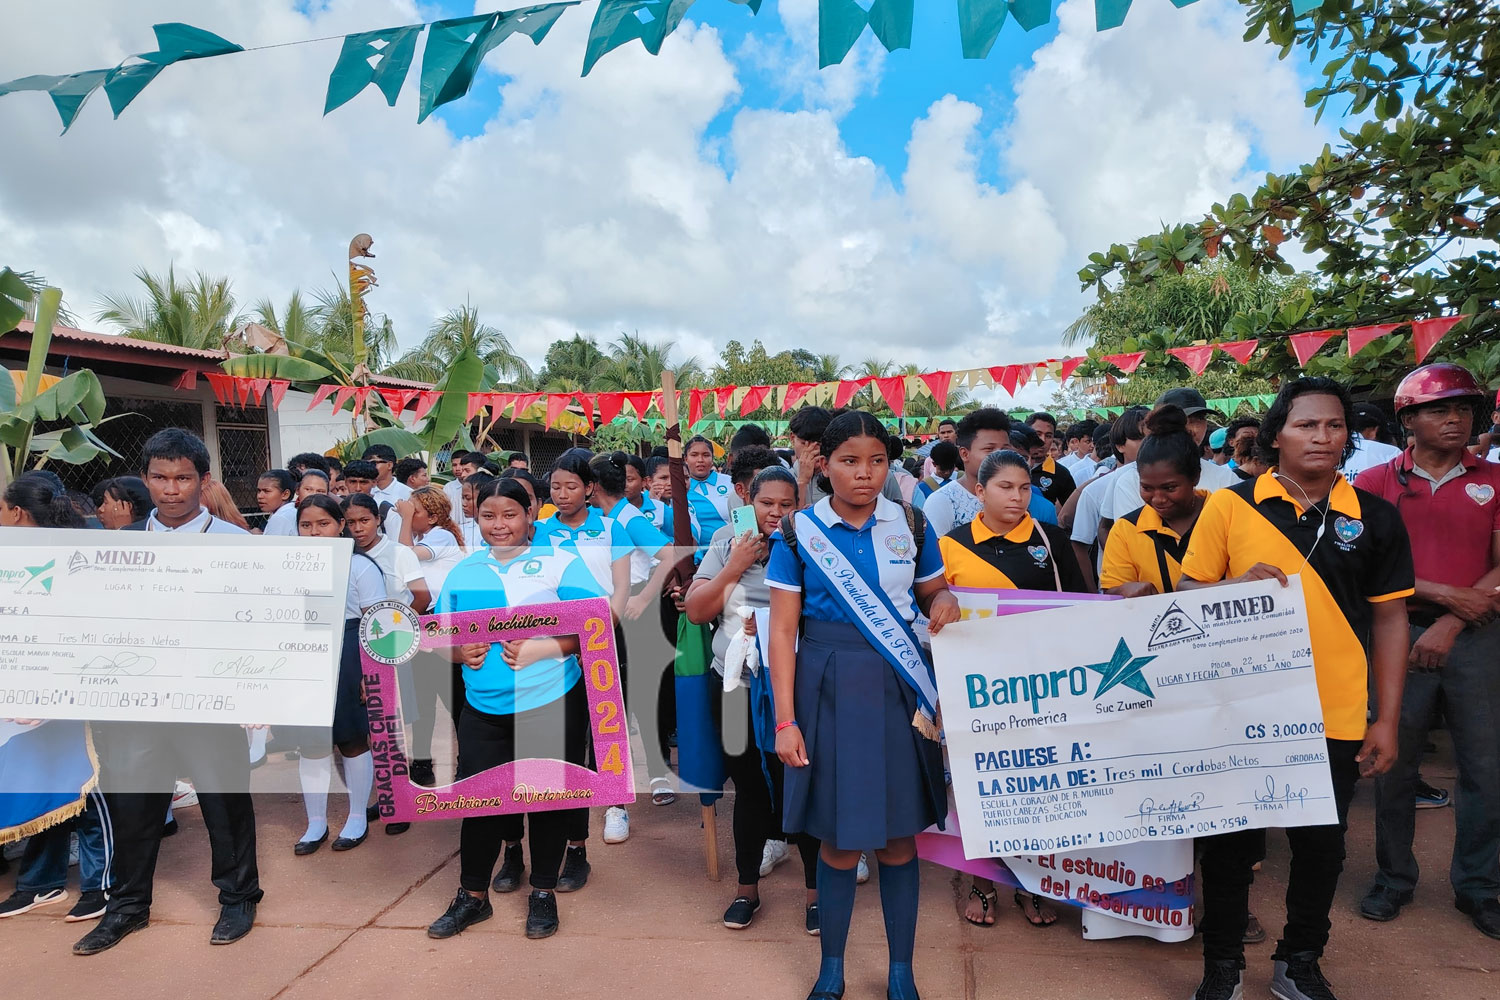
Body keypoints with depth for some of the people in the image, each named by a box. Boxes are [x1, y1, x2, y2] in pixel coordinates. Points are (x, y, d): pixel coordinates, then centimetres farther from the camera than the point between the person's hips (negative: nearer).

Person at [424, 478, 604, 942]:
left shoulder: (560, 563, -4)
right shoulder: (463, 572, 9)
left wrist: (544, 649, -21)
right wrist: (460, 651, -7)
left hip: (551, 706, -3)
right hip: (484, 709, 3)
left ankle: (543, 891, 27)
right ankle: (473, 895, 26)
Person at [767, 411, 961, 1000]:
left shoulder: (911, 525, 3)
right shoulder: (798, 533, -3)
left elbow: (935, 596, 16)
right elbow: (783, 631, -4)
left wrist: (945, 604, -9)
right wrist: (785, 720, -9)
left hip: (900, 689, 2)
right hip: (829, 690, -1)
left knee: (899, 838, 10)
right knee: (839, 843, 7)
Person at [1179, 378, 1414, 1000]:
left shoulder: (1375, 518, 2)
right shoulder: (1228, 507, -5)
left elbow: (1390, 621, 5)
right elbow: (1187, 597, -1)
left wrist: (1387, 721, 3)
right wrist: (1237, 584, -22)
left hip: (1334, 720, 2)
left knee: (1321, 846, 14)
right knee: (1230, 843, 10)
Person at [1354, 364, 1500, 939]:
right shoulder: (1377, 483, 2)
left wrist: (1451, 624, -12)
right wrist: (1446, 595, -13)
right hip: (1401, 633, -1)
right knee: (1393, 762, 8)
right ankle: (1394, 877, 24)